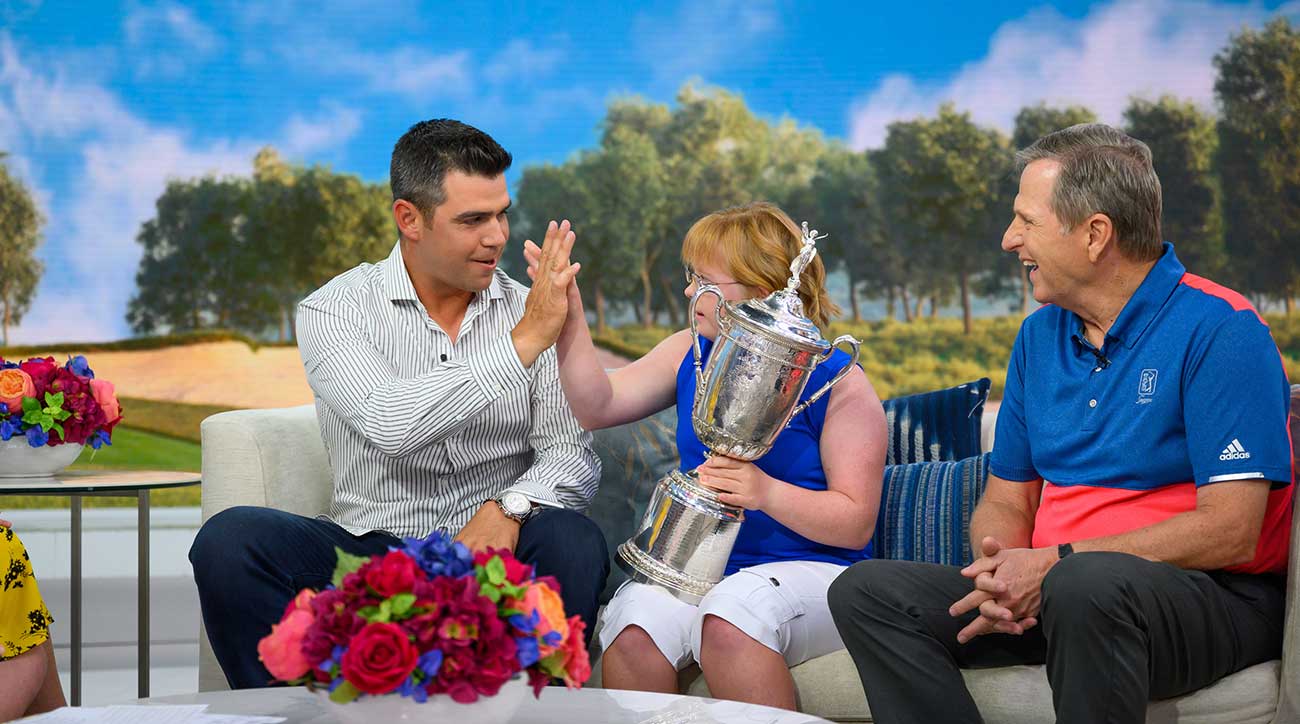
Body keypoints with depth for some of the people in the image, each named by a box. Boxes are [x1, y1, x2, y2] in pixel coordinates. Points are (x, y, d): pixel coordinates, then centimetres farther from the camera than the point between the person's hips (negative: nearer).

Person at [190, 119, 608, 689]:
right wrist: (522, 343, -23)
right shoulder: (335, 310, -2)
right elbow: (389, 425, -20)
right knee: (229, 540, -26)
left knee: (573, 543, -31)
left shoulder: (530, 311, 5)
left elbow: (573, 455, -2)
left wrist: (508, 508, -25)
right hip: (369, 550, -1)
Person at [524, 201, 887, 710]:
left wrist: (766, 493, -24)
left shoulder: (836, 381, -4)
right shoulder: (690, 355, 13)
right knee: (632, 622, -30)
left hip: (809, 568, -4)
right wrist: (570, 318, -6)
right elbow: (595, 408, 7)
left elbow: (856, 524, -8)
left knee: (731, 615, -37)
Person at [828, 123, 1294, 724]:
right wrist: (1000, 572, -10)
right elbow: (1006, 501, 15)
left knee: (1086, 584, -40)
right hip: (1050, 590, 7)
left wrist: (1055, 562, -20)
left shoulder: (1220, 330, -11)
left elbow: (1229, 532, -19)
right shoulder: (1040, 336, 13)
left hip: (1216, 600, -7)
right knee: (866, 591, -9)